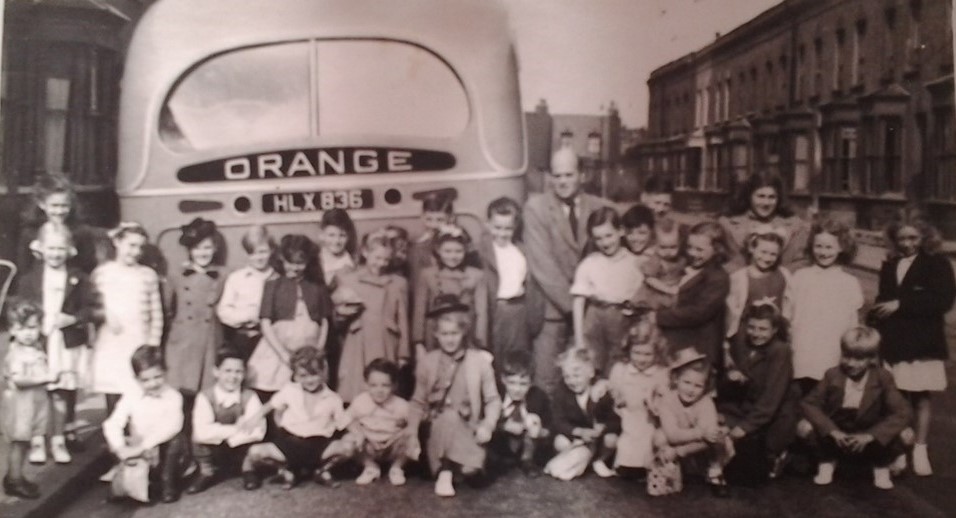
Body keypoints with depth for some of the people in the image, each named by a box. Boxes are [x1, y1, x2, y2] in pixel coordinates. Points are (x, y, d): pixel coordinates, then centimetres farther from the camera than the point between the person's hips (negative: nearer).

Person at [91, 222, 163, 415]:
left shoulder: (148, 275, 6)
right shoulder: (102, 273, 4)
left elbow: (156, 313, 7)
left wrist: (152, 344, 3)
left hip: (139, 348, 0)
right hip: (110, 348, 0)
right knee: (113, 406, 1)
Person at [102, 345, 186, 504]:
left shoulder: (173, 396, -12)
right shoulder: (131, 395, -7)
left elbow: (173, 426, -27)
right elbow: (112, 424, -15)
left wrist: (143, 446, -34)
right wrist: (121, 449, -33)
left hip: (163, 450, -2)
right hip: (137, 452, 3)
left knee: (177, 439, -27)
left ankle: (168, 484, -4)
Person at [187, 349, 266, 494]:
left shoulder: (249, 397, -15)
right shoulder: (205, 396, -16)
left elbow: (258, 431, -29)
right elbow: (202, 432, -30)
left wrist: (220, 434, -28)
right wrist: (237, 428, -28)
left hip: (241, 450, 0)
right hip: (214, 455, 0)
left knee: (252, 434, -27)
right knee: (199, 440, -28)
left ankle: (248, 469, 3)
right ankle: (207, 473, 3)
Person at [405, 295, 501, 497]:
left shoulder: (479, 360, -2)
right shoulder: (427, 362, 2)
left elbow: (493, 399, 0)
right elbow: (418, 402, 7)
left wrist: (487, 425, -16)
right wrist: (412, 434, -4)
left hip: (467, 431, -1)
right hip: (438, 430, 1)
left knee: (472, 468, -28)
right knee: (449, 415, -34)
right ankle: (445, 472, -17)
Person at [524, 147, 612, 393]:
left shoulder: (601, 207, 4)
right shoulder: (536, 206, -5)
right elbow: (542, 263, -11)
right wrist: (570, 302, -14)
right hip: (553, 308, -3)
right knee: (546, 381, -4)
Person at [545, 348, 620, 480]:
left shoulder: (602, 391, -18)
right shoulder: (560, 393, -14)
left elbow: (616, 420, -20)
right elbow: (559, 422, -18)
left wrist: (601, 428, -40)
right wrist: (580, 431, -35)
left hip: (599, 434, 0)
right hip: (576, 436, 0)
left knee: (611, 439, -30)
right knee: (560, 442, -28)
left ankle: (600, 459, 2)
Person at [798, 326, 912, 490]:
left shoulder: (883, 378, -14)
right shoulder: (832, 375, -11)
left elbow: (902, 413, -21)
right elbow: (810, 403, -13)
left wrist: (871, 435, -31)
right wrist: (831, 430, -29)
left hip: (869, 441, -1)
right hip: (836, 436, 1)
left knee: (905, 435, -28)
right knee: (804, 427, -27)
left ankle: (881, 465, 5)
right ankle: (827, 460, 5)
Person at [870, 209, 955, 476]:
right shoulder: (889, 266, 14)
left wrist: (901, 304, -15)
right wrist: (877, 315, -3)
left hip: (922, 344, -3)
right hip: (892, 343, 3)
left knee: (920, 397, 3)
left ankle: (920, 450, 15)